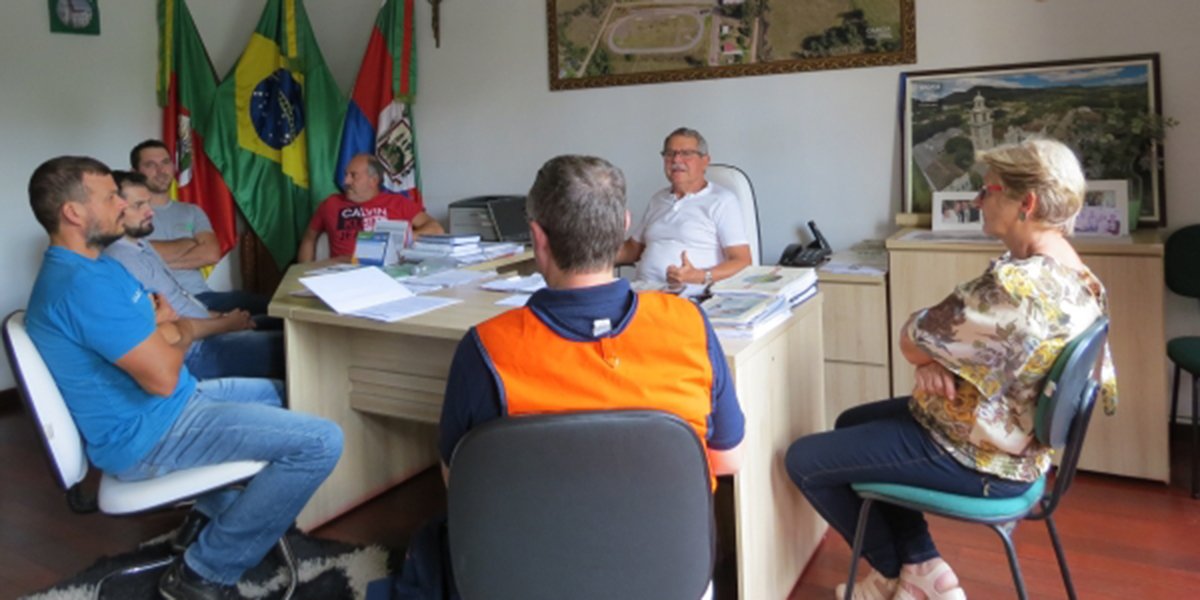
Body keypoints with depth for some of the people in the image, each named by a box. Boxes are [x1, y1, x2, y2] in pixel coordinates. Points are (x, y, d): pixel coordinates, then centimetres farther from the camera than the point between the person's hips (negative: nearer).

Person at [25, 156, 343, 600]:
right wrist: (172, 335, -6)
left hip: (159, 411, 11)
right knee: (320, 441, -20)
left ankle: (217, 510, 26)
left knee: (271, 393, 31)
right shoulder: (83, 283, -25)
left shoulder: (89, 266, 10)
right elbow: (163, 375, -27)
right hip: (147, 434, -11)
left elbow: (177, 329, 15)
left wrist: (162, 328, -9)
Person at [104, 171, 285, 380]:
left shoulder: (138, 244, 12)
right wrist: (227, 324, -12)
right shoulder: (122, 260, -21)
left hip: (204, 333, 11)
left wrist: (218, 316, 7)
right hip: (191, 353, -11)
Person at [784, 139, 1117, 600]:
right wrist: (933, 362, -11)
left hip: (975, 459, -10)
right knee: (851, 423, 23)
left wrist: (925, 359, 3)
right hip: (1013, 443, 10)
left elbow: (912, 338, -19)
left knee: (803, 460, 0)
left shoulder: (1011, 285, -32)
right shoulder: (1075, 276, 1)